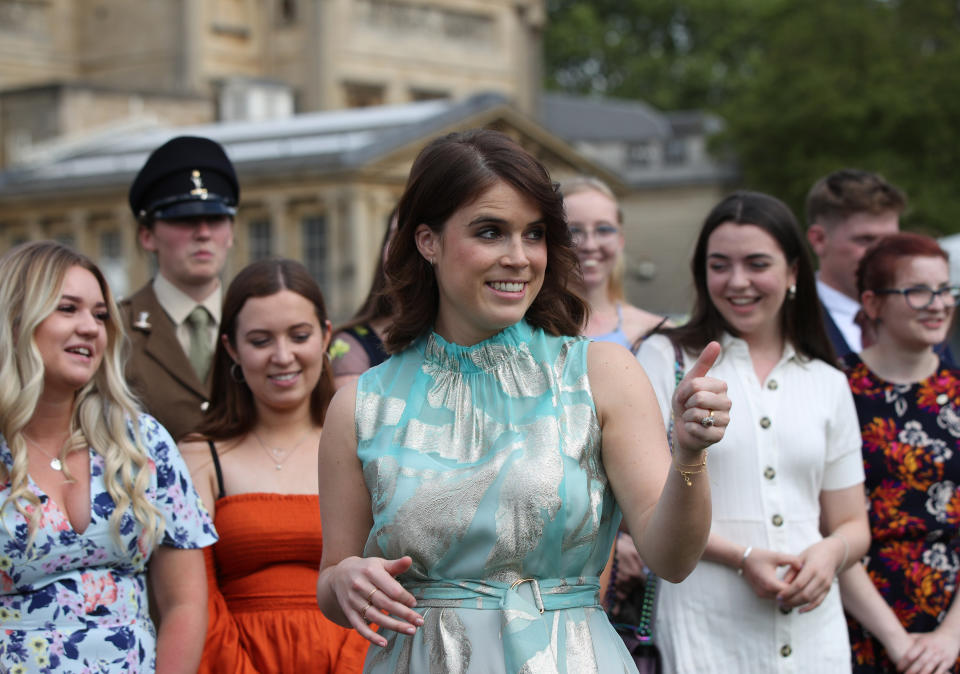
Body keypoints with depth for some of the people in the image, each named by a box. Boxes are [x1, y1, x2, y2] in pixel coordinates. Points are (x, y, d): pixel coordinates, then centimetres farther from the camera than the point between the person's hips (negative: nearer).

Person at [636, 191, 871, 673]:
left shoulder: (828, 384, 13)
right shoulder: (665, 359, 3)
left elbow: (852, 523, 15)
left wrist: (831, 552, -8)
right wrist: (741, 557, -15)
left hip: (812, 630, 3)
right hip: (705, 631, -3)